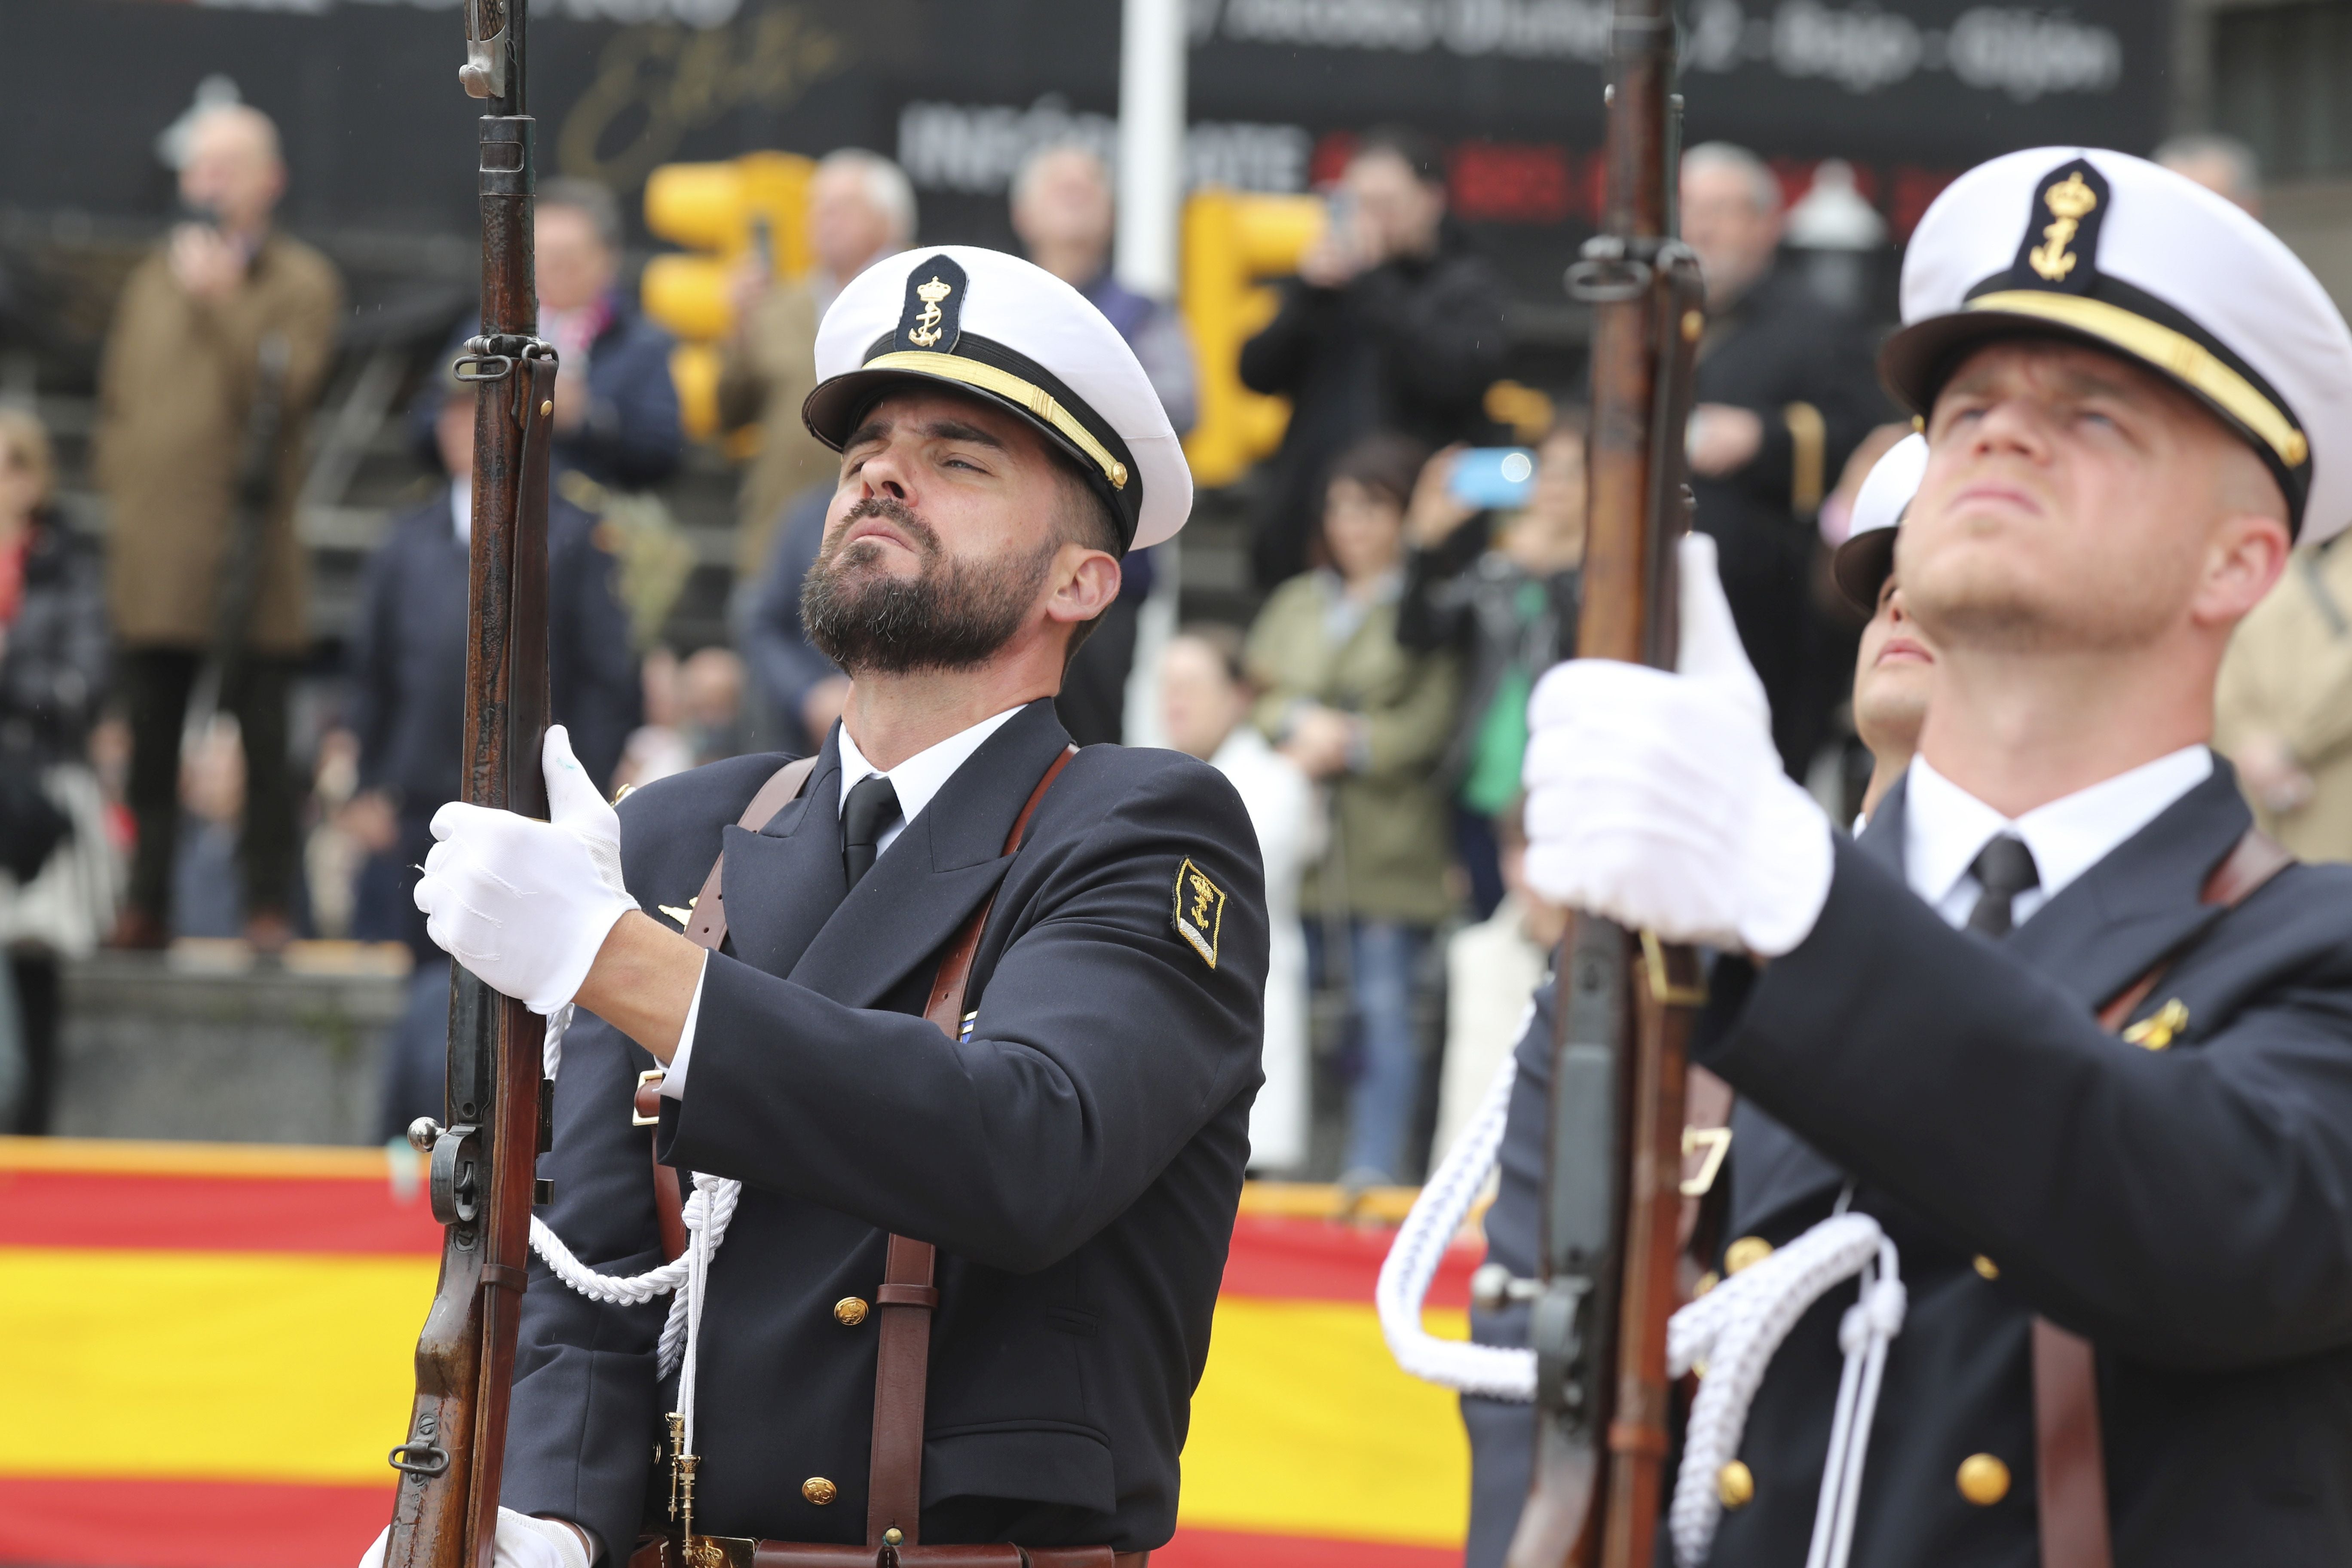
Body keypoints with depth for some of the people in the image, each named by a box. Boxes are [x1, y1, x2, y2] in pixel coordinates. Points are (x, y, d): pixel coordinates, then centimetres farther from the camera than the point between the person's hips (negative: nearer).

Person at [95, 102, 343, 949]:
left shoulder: (301, 283, 3)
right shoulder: (153, 281, 19)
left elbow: (281, 391, -11)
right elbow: (117, 397, 23)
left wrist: (220, 300, -15)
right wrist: (121, 483, 8)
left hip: (246, 556, -5)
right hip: (151, 553, 5)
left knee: (261, 741, -3)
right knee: (150, 742, 4)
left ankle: (267, 903, 1)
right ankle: (146, 904, 7)